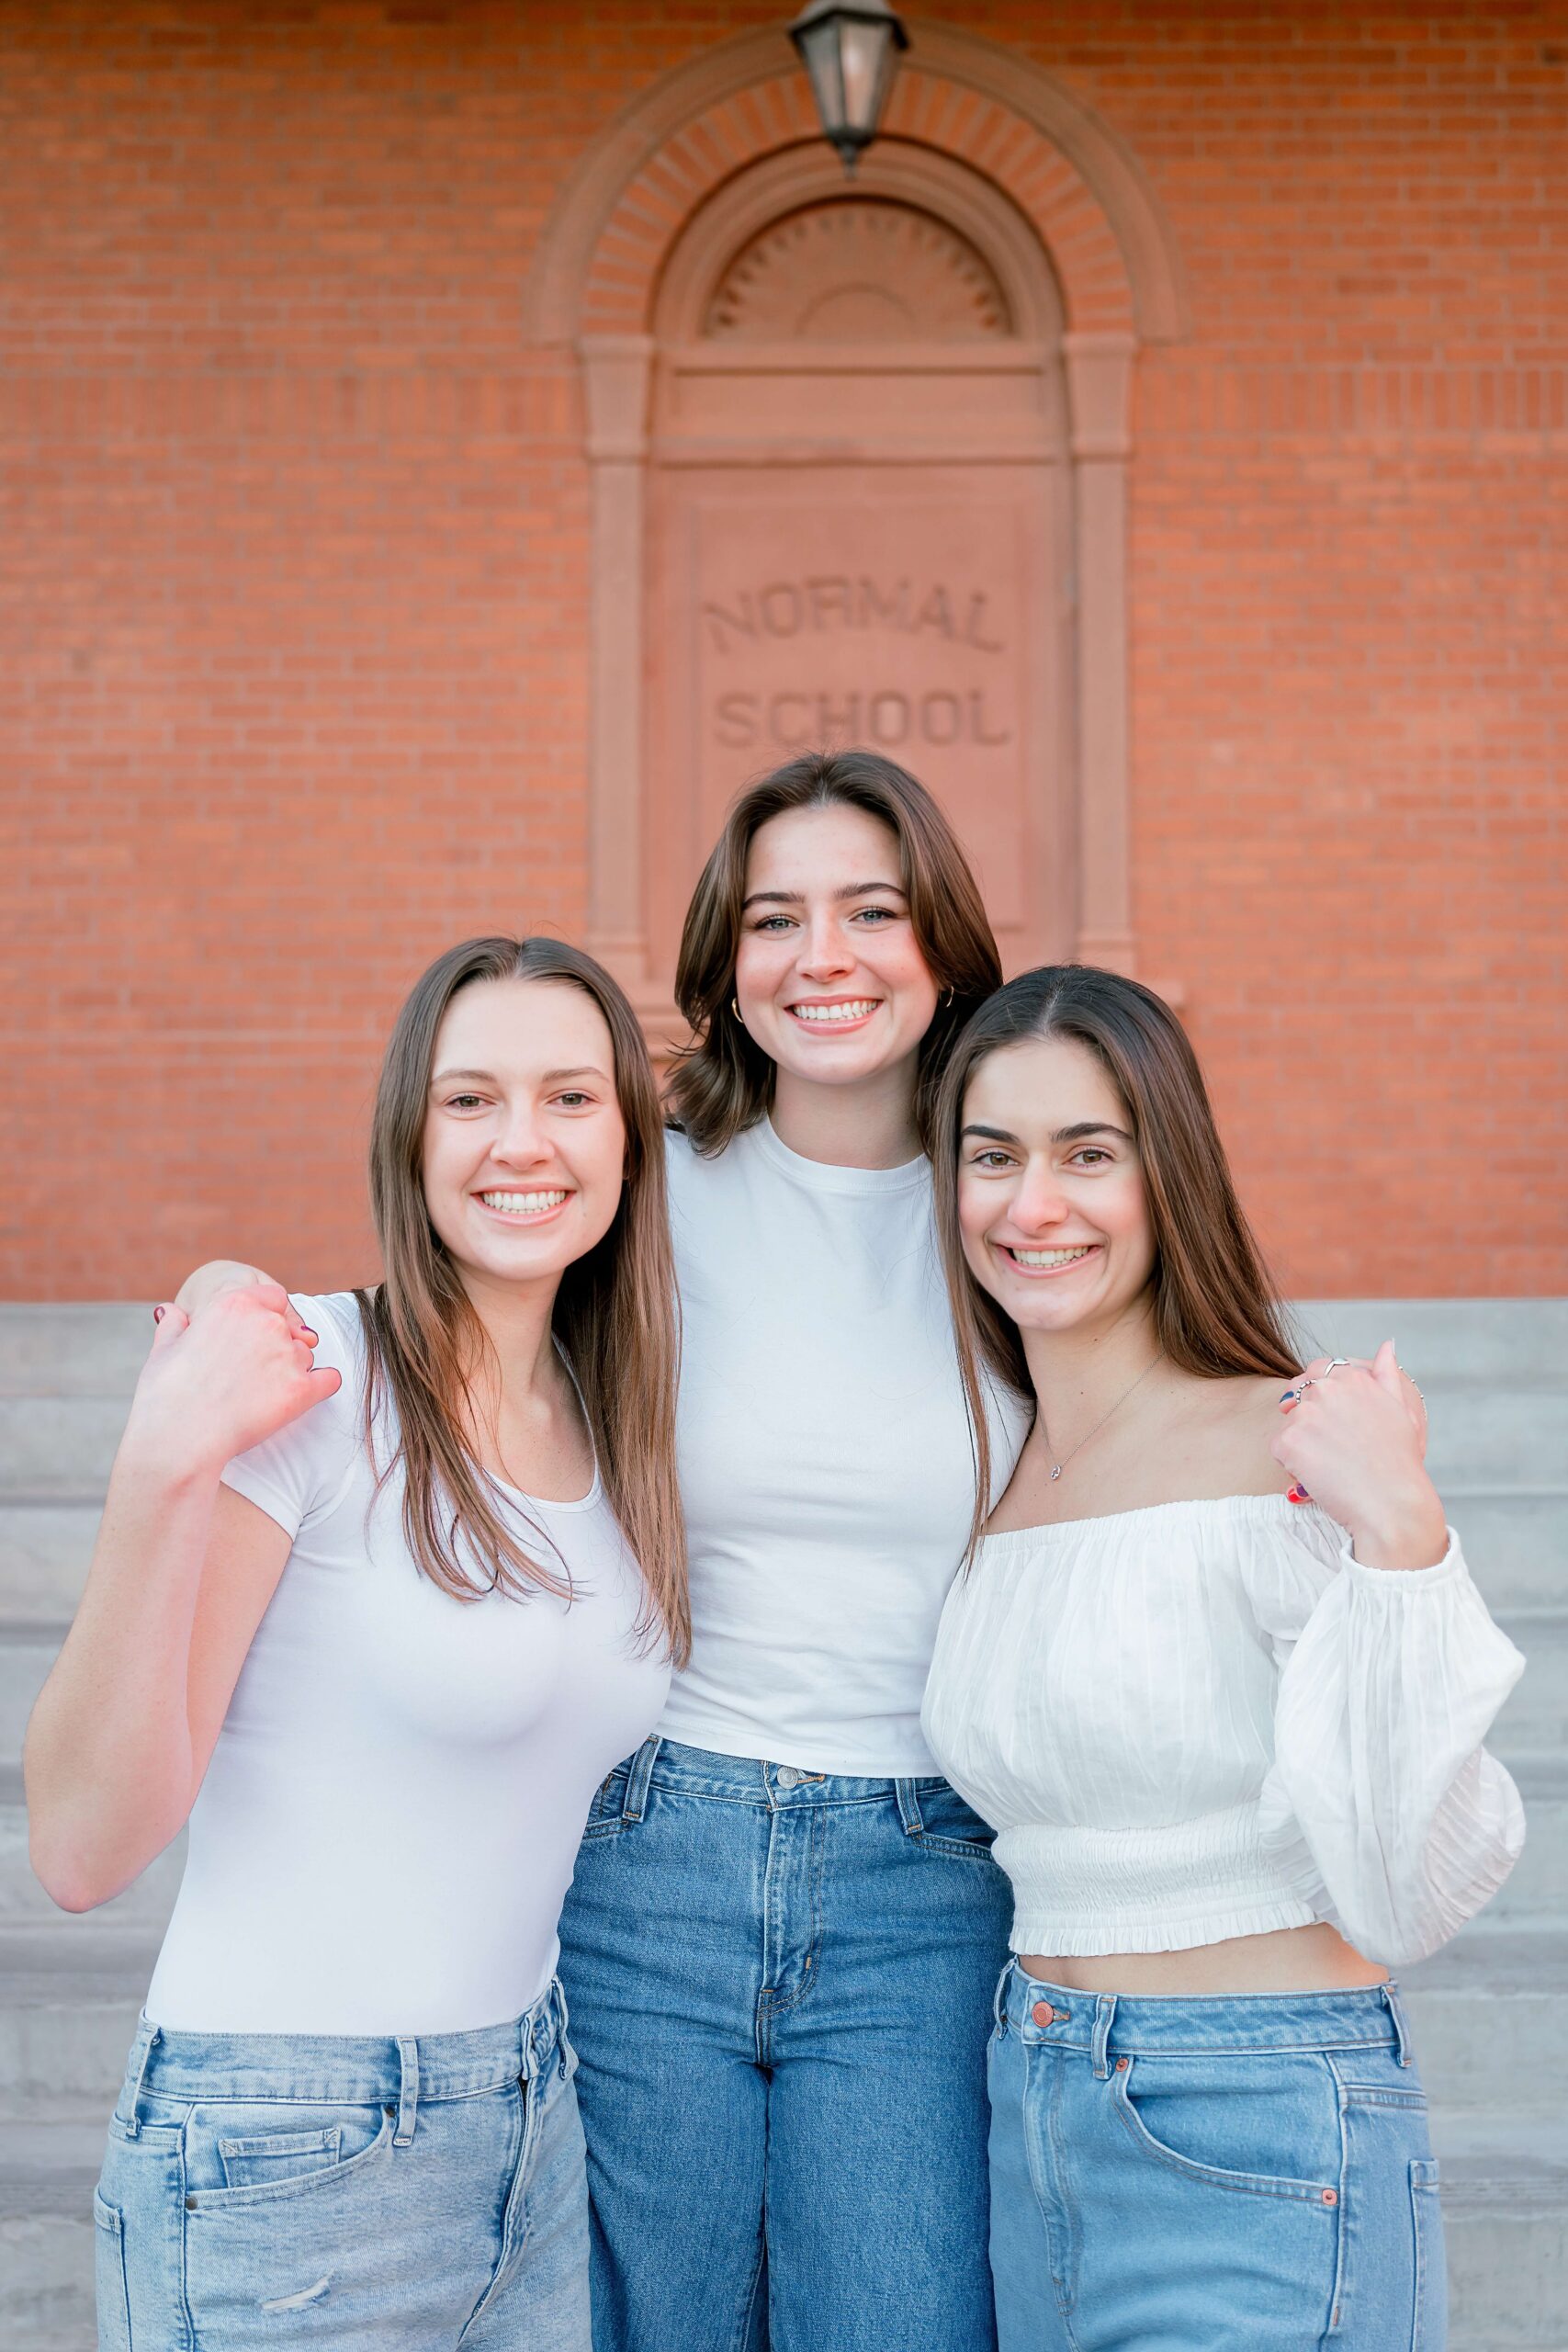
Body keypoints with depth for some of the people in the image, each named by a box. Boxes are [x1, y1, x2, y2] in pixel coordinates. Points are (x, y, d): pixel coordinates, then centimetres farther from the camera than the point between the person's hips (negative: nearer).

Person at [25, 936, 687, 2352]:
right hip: (283, 2167, -6)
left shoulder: (613, 1426, 5)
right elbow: (84, 1850, -20)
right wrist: (157, 1480, -29)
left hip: (532, 2124, 6)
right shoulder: (309, 1385, -15)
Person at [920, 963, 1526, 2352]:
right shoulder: (992, 1477, 6)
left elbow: (1411, 1900, -18)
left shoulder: (1289, 1453, -14)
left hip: (1259, 2152, -6)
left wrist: (1400, 1537, -25)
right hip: (1032, 2130, 6)